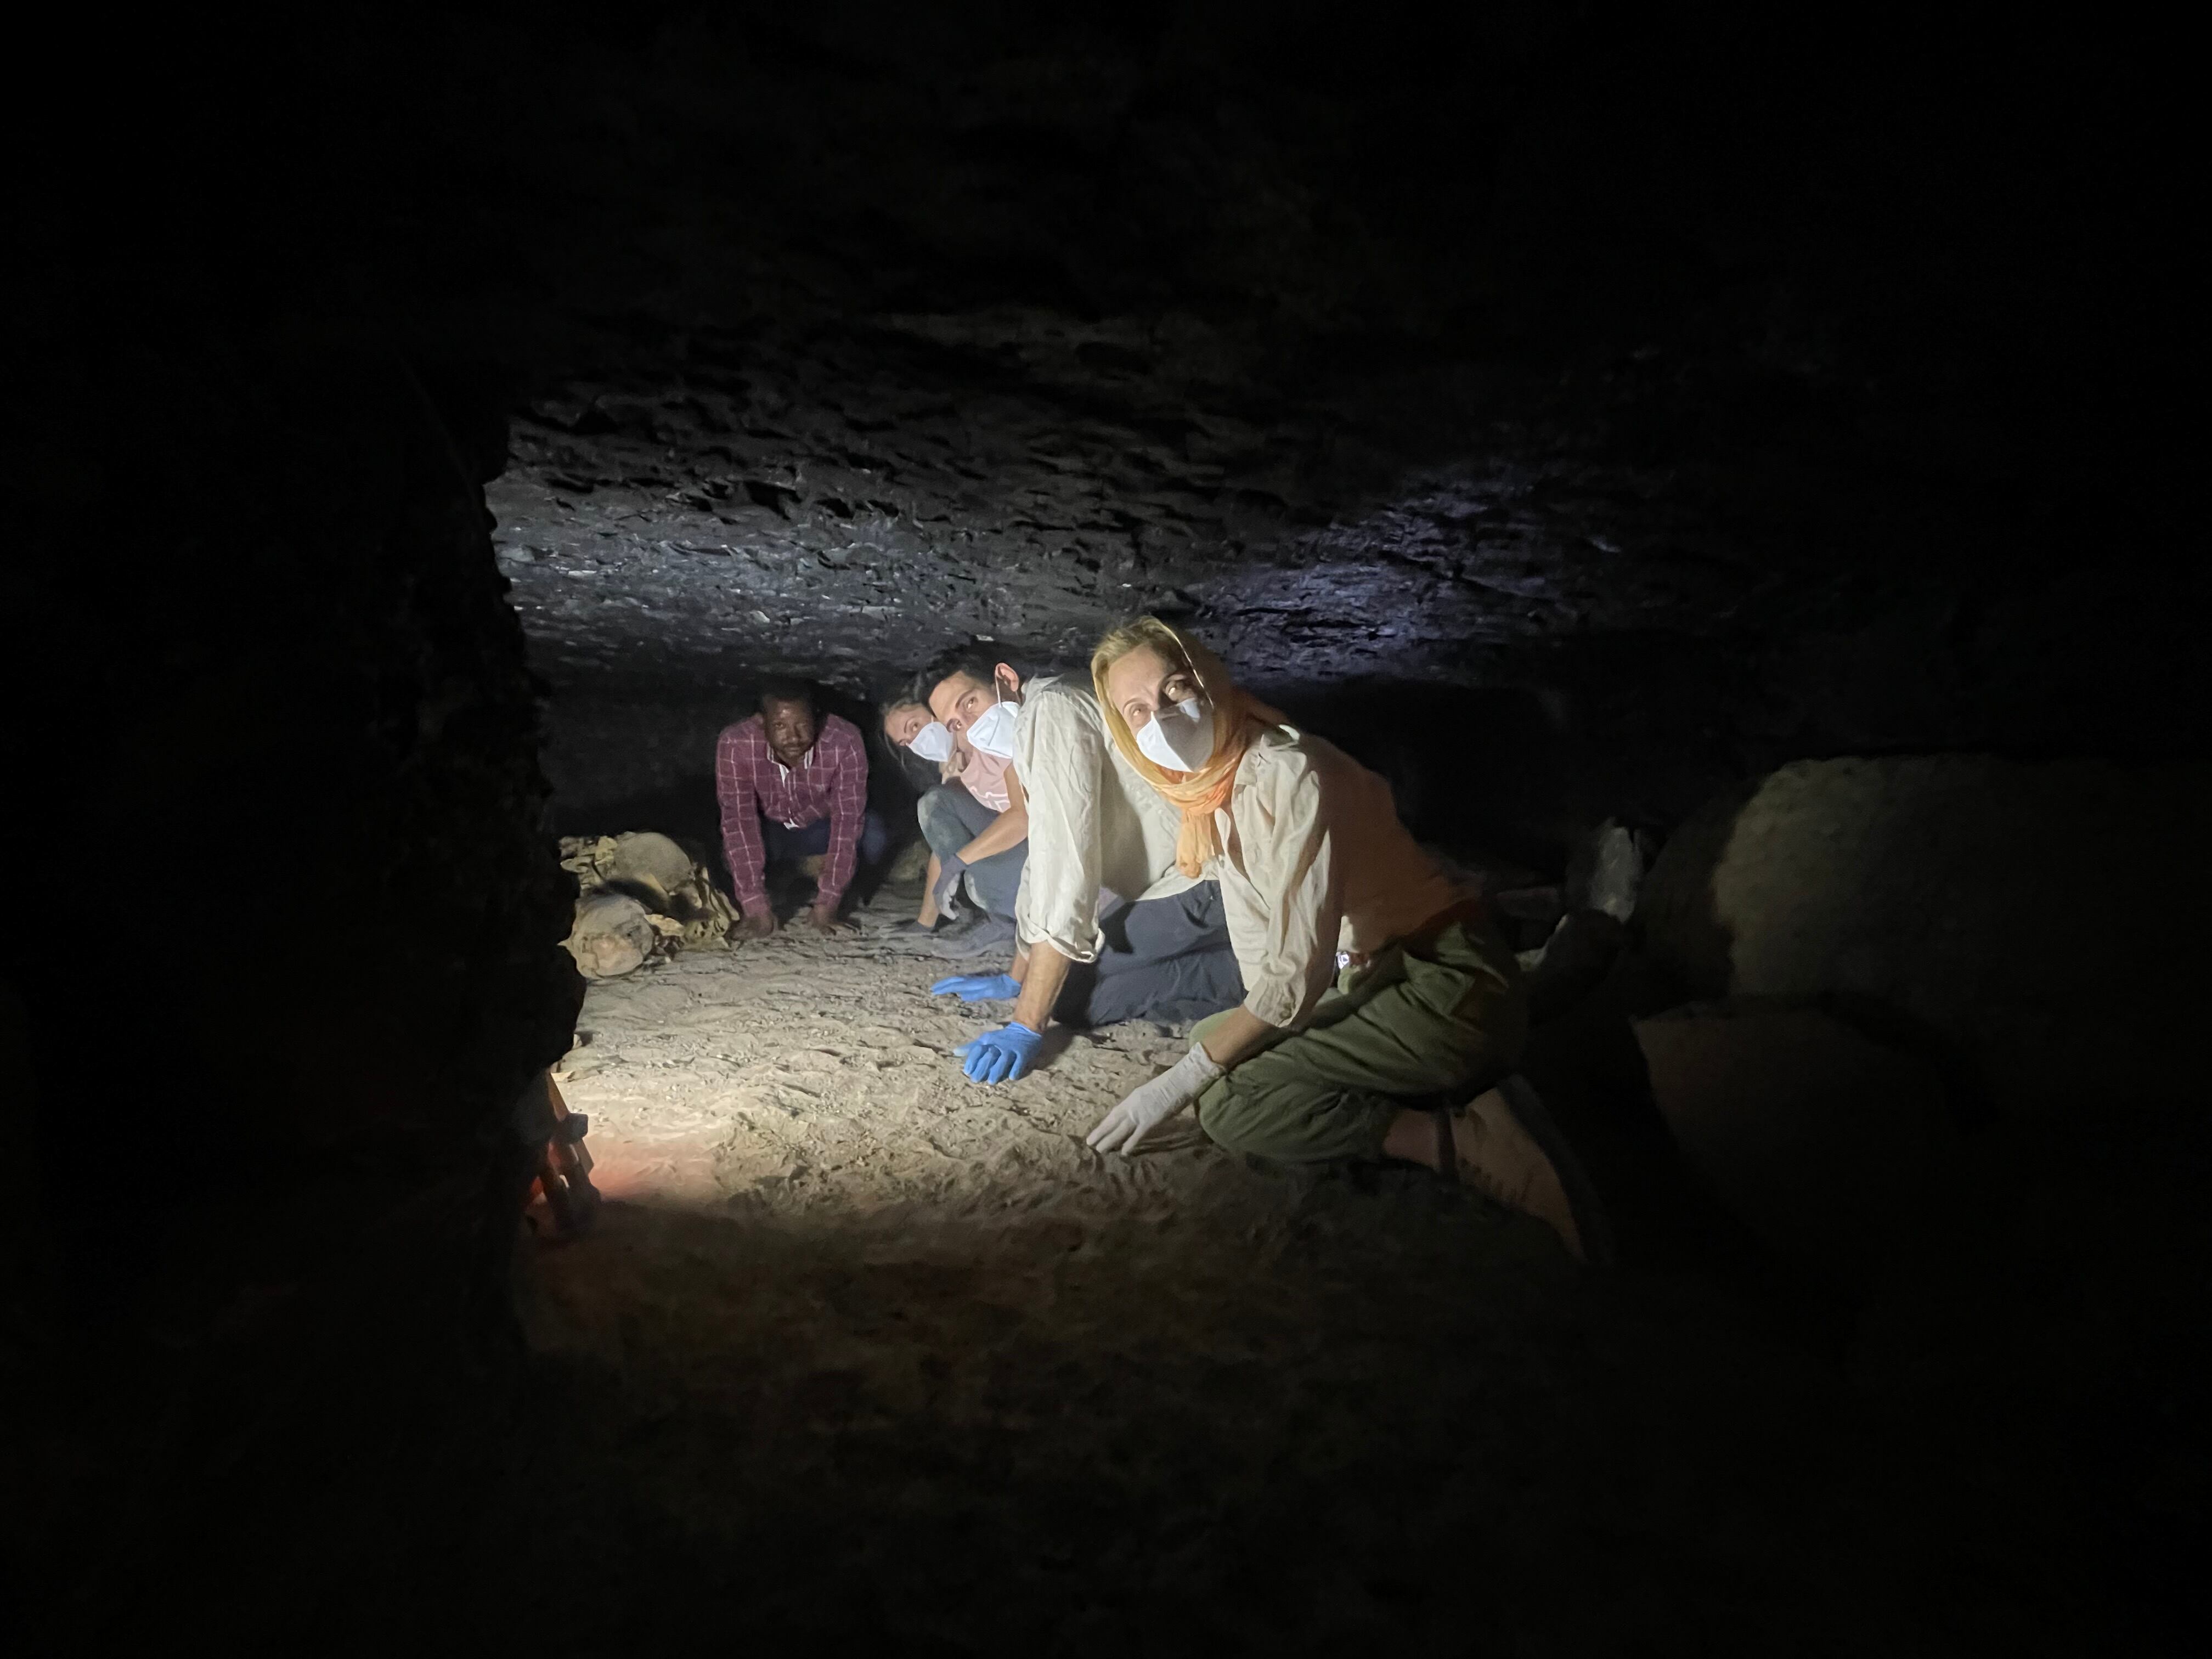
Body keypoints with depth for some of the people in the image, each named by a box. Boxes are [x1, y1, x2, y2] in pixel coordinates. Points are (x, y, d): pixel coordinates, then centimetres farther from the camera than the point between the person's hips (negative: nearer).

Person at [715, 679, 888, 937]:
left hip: (821, 830, 0)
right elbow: (739, 822, -33)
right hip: (769, 831, 0)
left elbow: (848, 819, -32)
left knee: (872, 835, -29)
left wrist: (827, 904, -34)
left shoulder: (845, 743, -35)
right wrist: (758, 909, -37)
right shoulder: (734, 745, -33)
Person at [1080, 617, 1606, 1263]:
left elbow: (1296, 972, -24)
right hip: (1379, 982, 10)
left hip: (1453, 990, -10)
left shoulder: (1288, 774, -22)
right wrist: (1245, 1035, -2)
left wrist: (1180, 1080, -19)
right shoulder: (1210, 787, 6)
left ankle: (1467, 1142, -12)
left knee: (1226, 1104, -18)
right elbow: (1258, 948, 11)